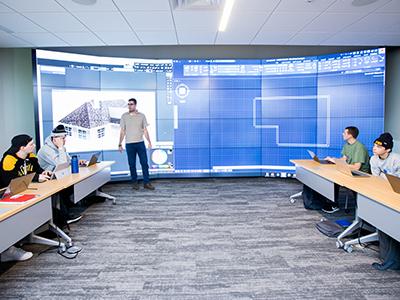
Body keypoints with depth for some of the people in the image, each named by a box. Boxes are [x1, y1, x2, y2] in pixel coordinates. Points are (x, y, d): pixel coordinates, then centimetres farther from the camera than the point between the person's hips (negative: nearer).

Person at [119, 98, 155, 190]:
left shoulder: (141, 116, 4)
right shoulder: (124, 116, 4)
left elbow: (145, 130, 5)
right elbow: (122, 131, 6)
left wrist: (149, 142, -4)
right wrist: (120, 144, 3)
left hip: (140, 143, 0)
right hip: (129, 144, 0)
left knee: (144, 163, 0)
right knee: (132, 164, 5)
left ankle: (146, 182, 9)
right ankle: (135, 183, 17)